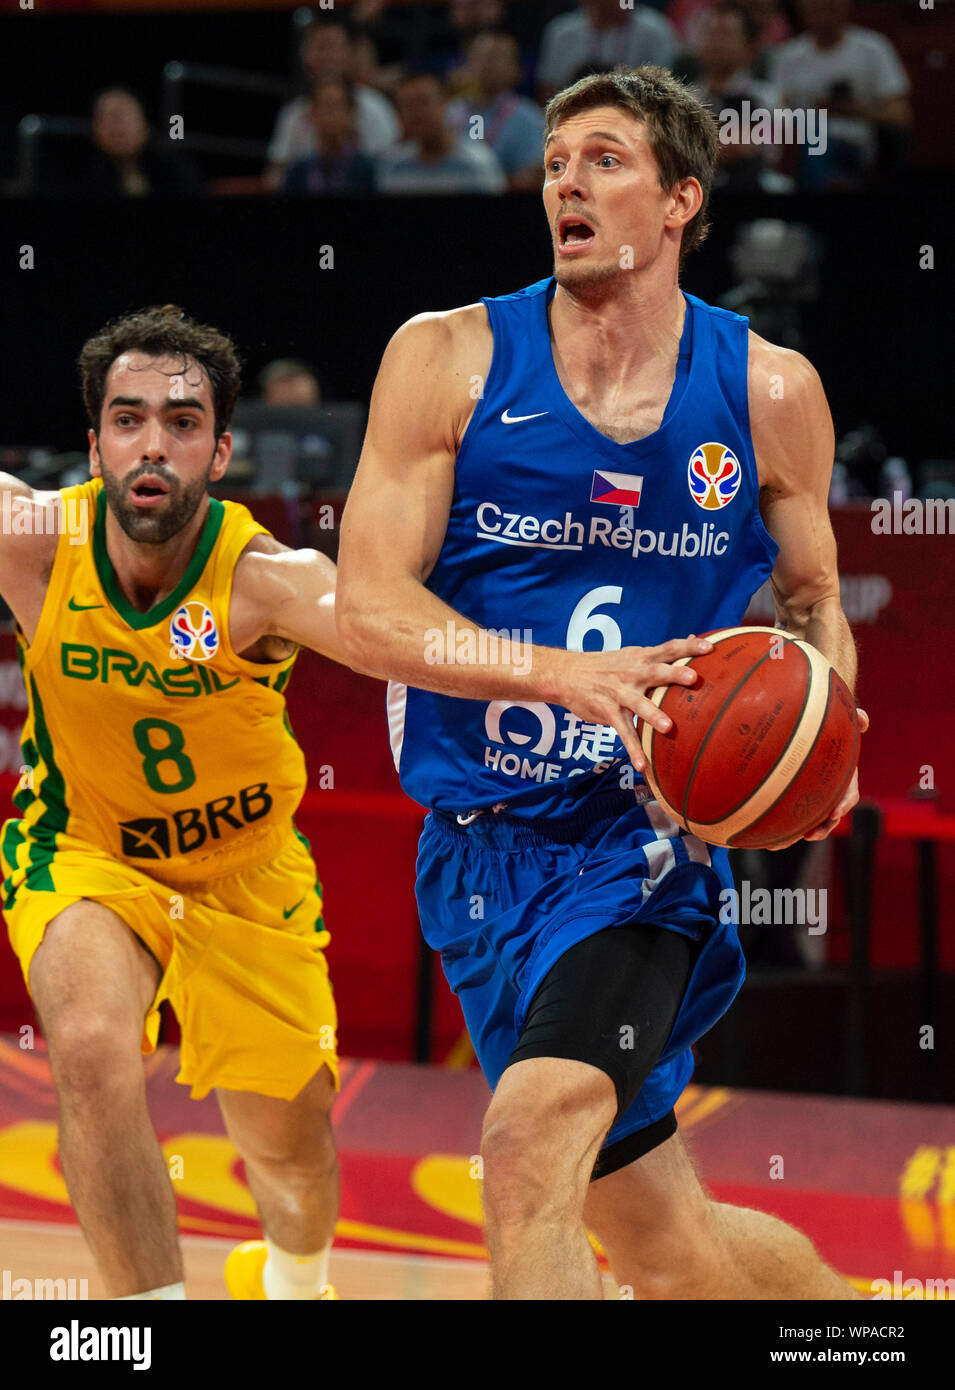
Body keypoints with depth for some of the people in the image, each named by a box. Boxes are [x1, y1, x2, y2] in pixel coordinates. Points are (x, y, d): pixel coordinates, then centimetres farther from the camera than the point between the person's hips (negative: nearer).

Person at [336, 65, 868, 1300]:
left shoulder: (770, 391, -1)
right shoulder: (448, 360, -4)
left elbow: (813, 600, 14)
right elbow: (367, 610, -10)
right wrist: (566, 674, -25)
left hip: (641, 838, -2)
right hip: (480, 850, 2)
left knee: (533, 1142, -27)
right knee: (666, 1251, 10)